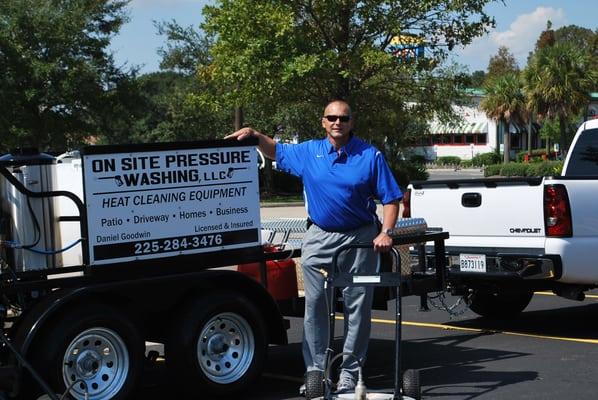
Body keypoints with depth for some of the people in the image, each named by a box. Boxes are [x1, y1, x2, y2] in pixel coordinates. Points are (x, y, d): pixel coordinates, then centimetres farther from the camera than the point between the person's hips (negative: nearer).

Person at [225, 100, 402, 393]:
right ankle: (315, 370, 9)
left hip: (359, 240, -2)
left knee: (357, 308, 2)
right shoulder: (309, 152, 6)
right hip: (319, 238, 2)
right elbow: (276, 152, 20)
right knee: (315, 306, 2)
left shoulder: (370, 156, -3)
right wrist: (255, 136, 1)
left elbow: (391, 198, -2)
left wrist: (385, 232, -14)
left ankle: (349, 372, 11)